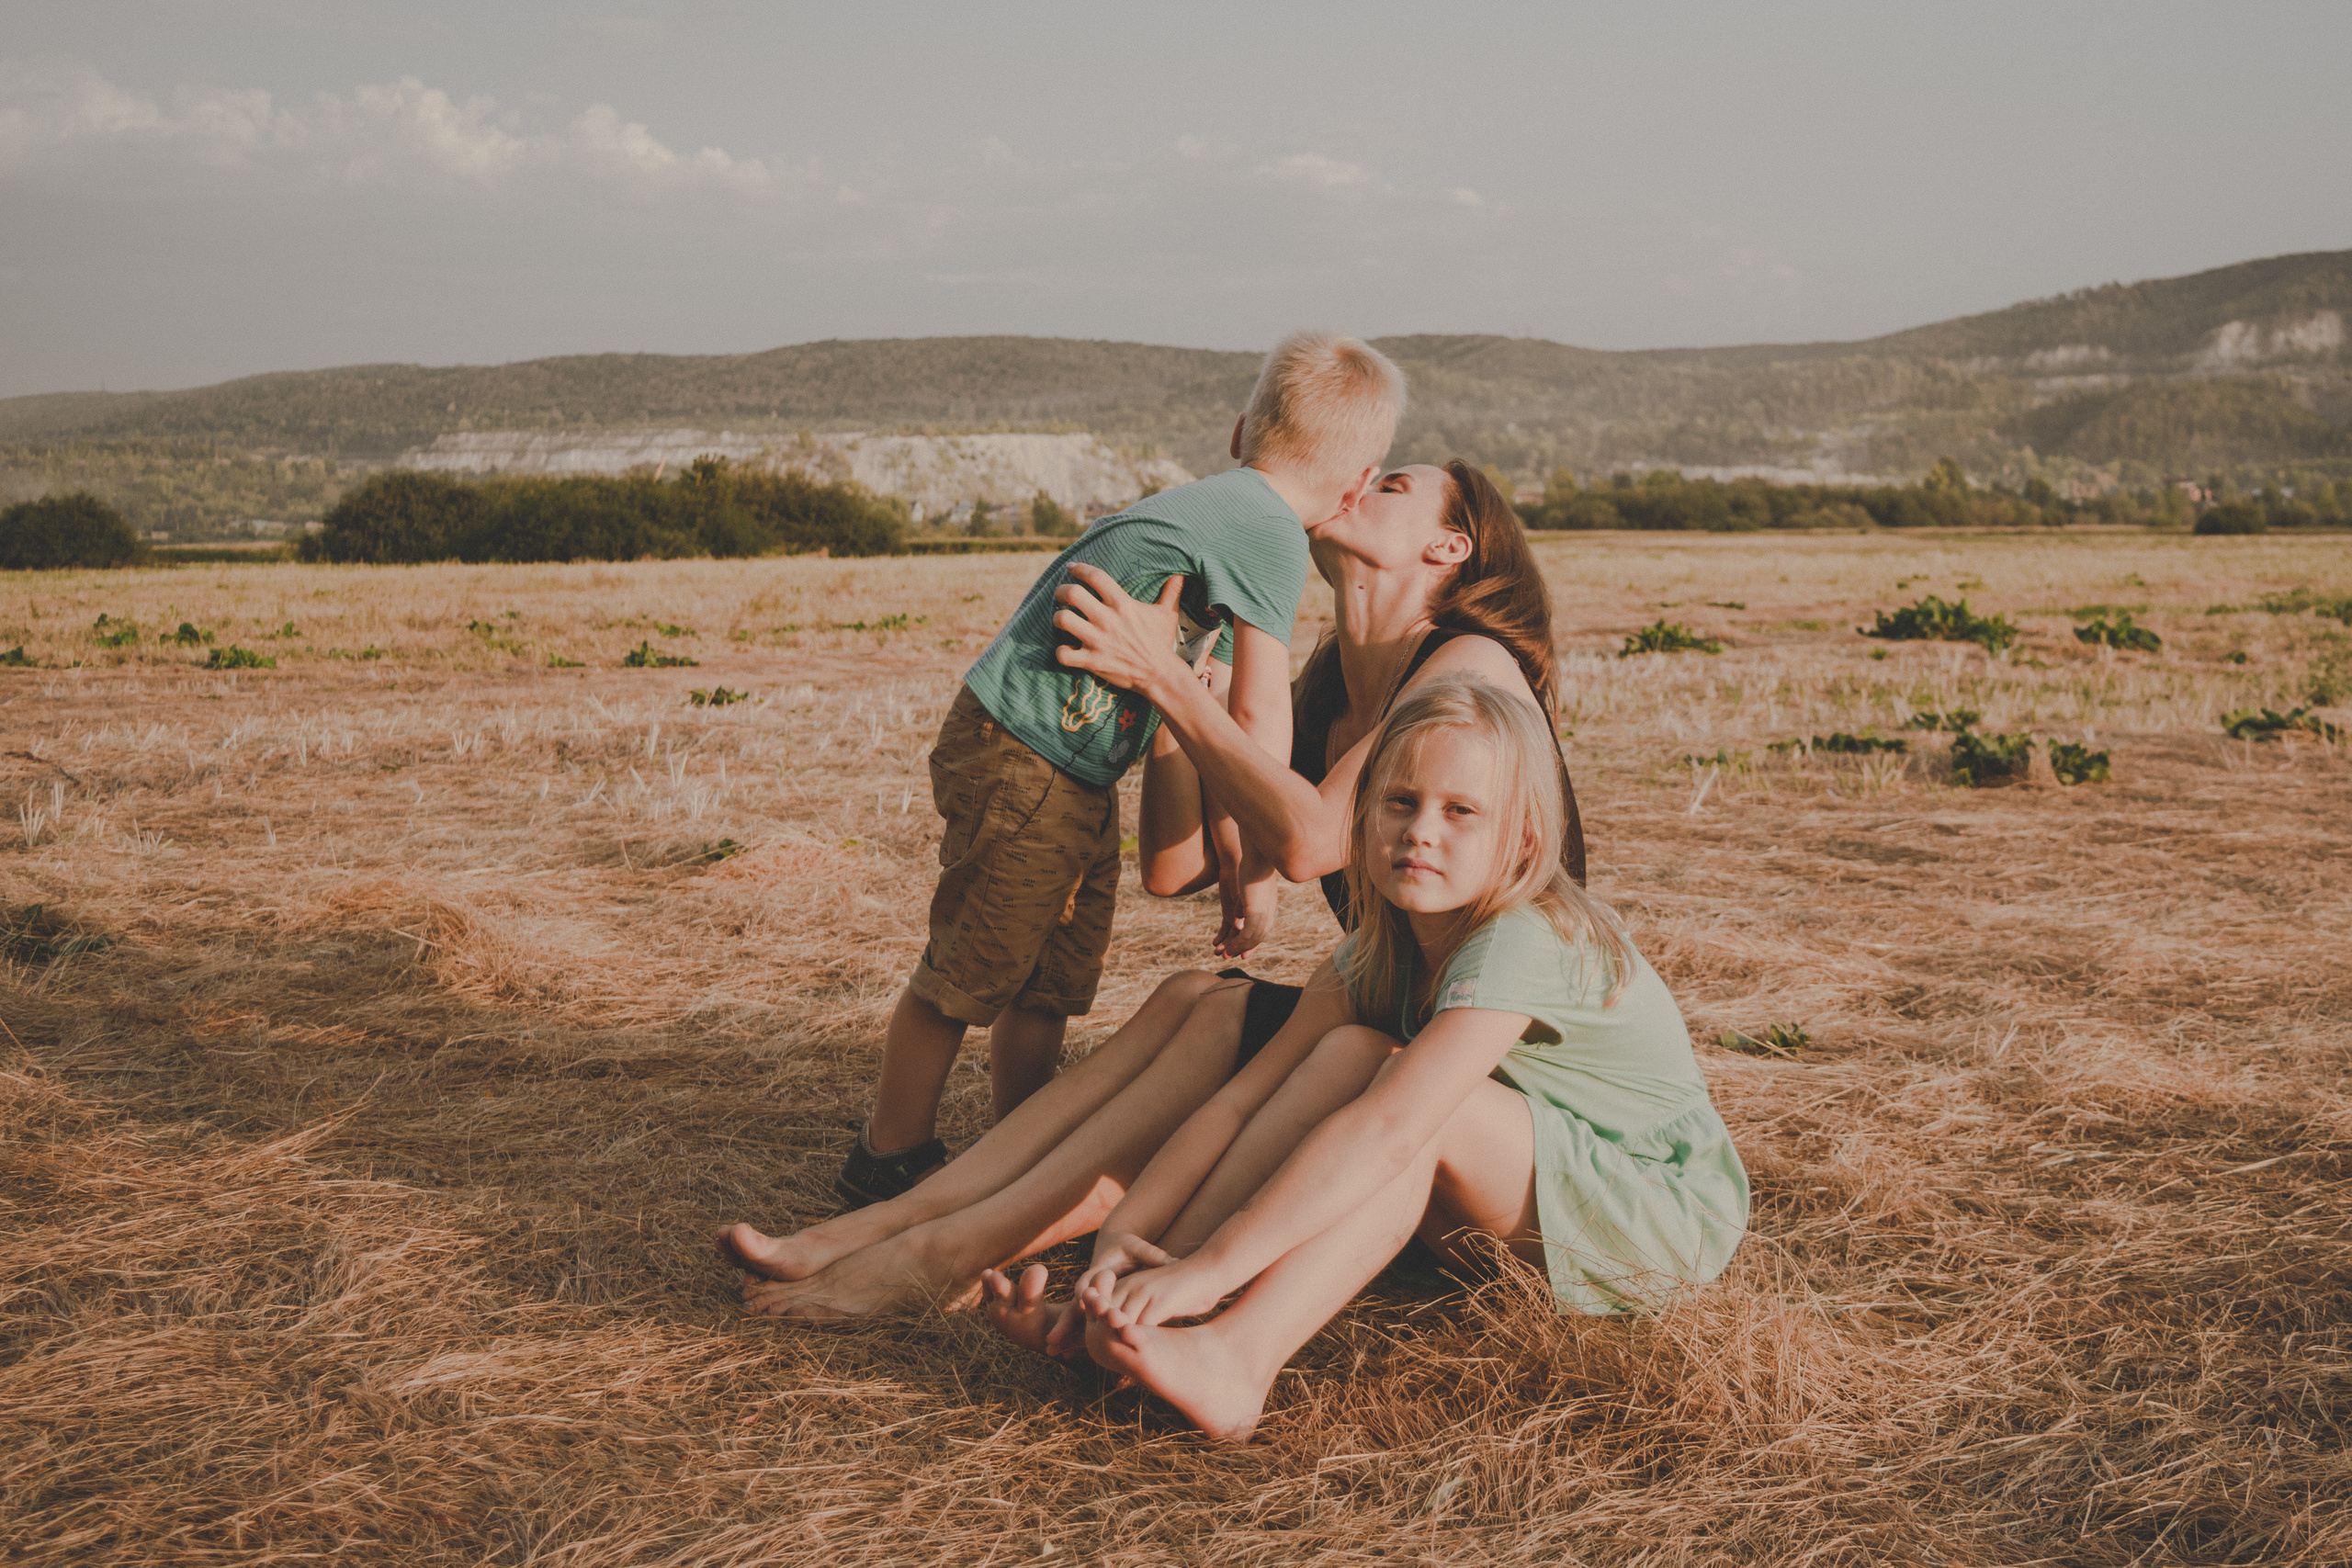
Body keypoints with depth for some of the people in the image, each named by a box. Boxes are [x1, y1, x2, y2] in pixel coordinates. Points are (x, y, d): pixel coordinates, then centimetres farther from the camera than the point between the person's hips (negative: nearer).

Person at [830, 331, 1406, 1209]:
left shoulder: (1214, 504, 11)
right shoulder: (1269, 532, -18)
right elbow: (1260, 724, -20)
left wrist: (1229, 857, 13)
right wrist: (1256, 874, -10)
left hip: (1079, 777, 10)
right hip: (1021, 764, -10)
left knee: (1054, 985, 15)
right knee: (968, 978, 1)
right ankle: (888, 1163, 15)